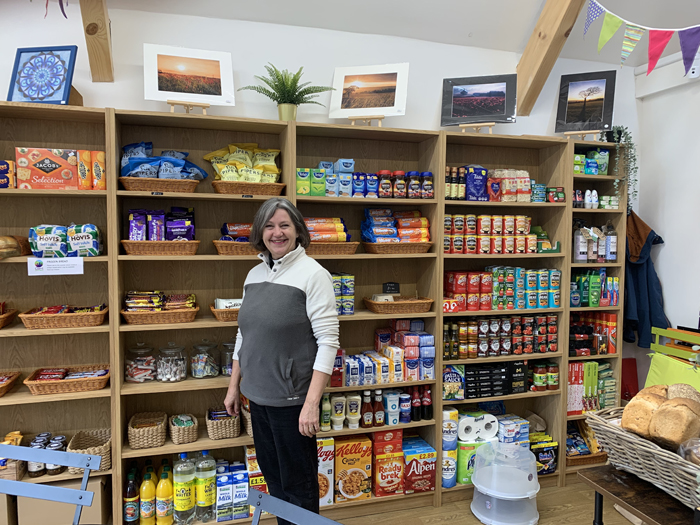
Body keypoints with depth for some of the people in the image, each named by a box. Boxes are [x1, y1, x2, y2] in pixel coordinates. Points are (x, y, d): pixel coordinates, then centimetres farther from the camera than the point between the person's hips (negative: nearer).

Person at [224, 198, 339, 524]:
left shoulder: (313, 275, -13)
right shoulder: (254, 275, 7)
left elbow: (327, 342, -17)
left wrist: (312, 403, -21)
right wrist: (234, 386, 15)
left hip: (292, 399, -6)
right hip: (258, 396, 7)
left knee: (298, 484, 10)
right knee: (272, 476, 21)